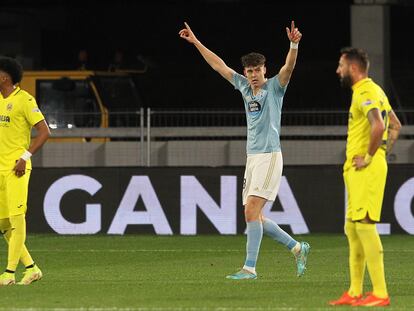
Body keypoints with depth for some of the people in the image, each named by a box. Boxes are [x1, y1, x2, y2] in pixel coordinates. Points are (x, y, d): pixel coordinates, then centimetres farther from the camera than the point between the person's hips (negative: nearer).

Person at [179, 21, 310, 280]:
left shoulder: (274, 87, -2)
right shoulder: (244, 86, 15)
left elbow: (289, 67, -20)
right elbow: (219, 66, 22)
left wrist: (294, 45, -38)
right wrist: (196, 42, 25)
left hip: (269, 157, -8)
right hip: (252, 158, 8)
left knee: (252, 211, -15)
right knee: (255, 216, 6)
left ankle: (250, 268, -14)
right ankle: (298, 248, 20)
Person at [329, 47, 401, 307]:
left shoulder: (365, 93, -14)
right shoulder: (375, 91, 19)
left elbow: (378, 125, -31)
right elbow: (396, 125, 27)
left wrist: (369, 156, -20)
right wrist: (382, 150, 17)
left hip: (365, 169, -11)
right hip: (356, 170, 11)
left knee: (364, 225, -12)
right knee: (352, 229, 13)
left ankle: (380, 294, -13)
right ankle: (355, 293, 17)